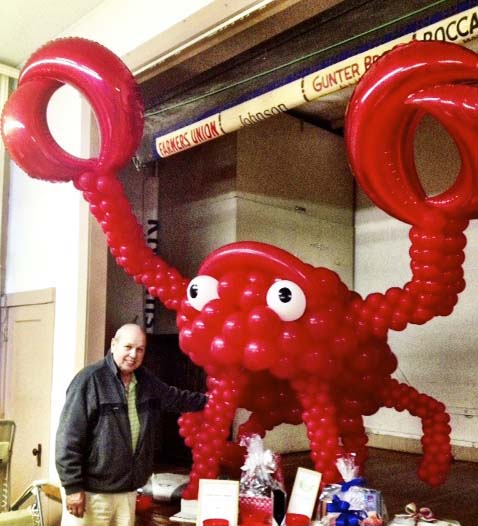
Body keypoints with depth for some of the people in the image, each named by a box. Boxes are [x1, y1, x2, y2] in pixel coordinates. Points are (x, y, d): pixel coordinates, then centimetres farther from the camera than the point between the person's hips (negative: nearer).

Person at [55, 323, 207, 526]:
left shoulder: (146, 380, 9)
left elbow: (176, 398, 28)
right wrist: (72, 486, -17)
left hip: (127, 490, 7)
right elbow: (69, 437, -16)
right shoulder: (90, 379, -15)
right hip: (92, 491, -7)